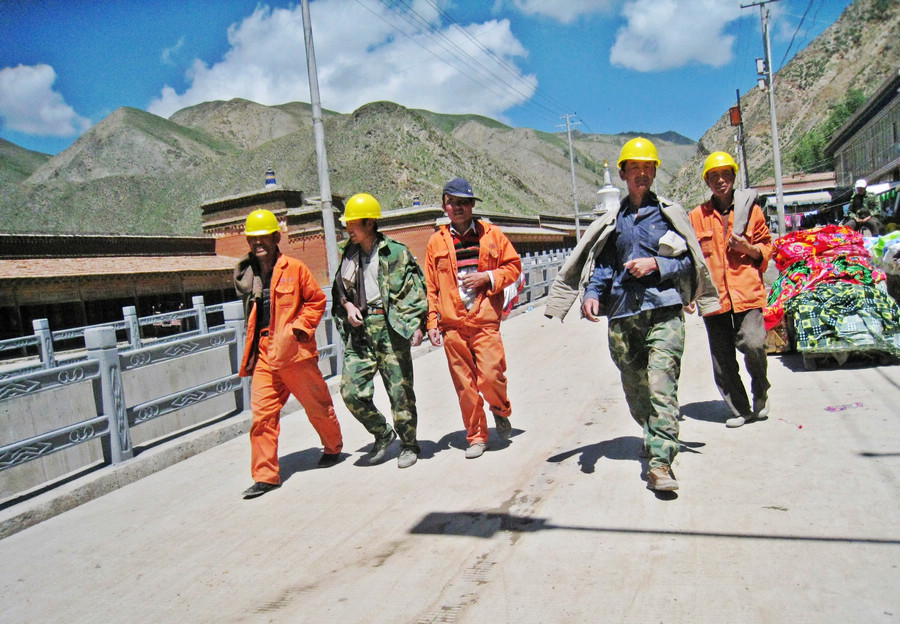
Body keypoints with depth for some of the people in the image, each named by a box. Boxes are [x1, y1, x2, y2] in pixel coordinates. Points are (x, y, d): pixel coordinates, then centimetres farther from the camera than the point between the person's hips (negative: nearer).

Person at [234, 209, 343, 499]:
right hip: (264, 353, 4)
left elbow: (316, 300, 1)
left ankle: (333, 448, 35)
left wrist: (299, 326, -9)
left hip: (294, 350, -4)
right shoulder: (248, 274, 9)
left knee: (317, 405, 9)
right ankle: (265, 475, 8)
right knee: (262, 412, -1)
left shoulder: (294, 268, -4)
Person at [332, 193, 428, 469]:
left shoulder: (396, 252, -3)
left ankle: (408, 445, 22)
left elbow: (415, 289, -5)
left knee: (400, 390, 2)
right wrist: (347, 305, 3)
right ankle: (382, 433, 22)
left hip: (390, 327, -4)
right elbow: (339, 288, 23)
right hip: (359, 330, 5)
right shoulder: (347, 253, 12)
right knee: (350, 390, -3)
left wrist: (416, 324, -13)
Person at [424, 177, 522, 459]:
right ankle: (476, 437, 19)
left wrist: (488, 277, -8)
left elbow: (514, 266, 10)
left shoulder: (492, 234, 7)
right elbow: (431, 286, 12)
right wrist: (432, 322, 6)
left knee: (490, 376, -12)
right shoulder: (436, 241, 10)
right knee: (464, 385, 4)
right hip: (452, 325, 2)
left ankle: (501, 411, 21)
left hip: (485, 320, -1)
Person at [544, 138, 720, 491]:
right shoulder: (613, 221, 17)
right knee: (634, 389, 10)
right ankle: (654, 438, 36)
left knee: (661, 385, -17)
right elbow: (601, 263, 12)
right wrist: (592, 293, -6)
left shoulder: (670, 214, 9)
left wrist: (656, 265, -10)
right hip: (622, 313, 3)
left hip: (663, 310, -3)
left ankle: (660, 464, -17)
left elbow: (689, 262, 7)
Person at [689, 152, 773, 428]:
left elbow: (766, 248, 14)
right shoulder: (697, 216, 10)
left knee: (754, 344, -17)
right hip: (714, 295, 1)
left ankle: (760, 395, 12)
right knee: (722, 360, 3)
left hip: (747, 292, -1)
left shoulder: (751, 209, 9)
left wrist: (748, 248, -7)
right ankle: (740, 410, 19)